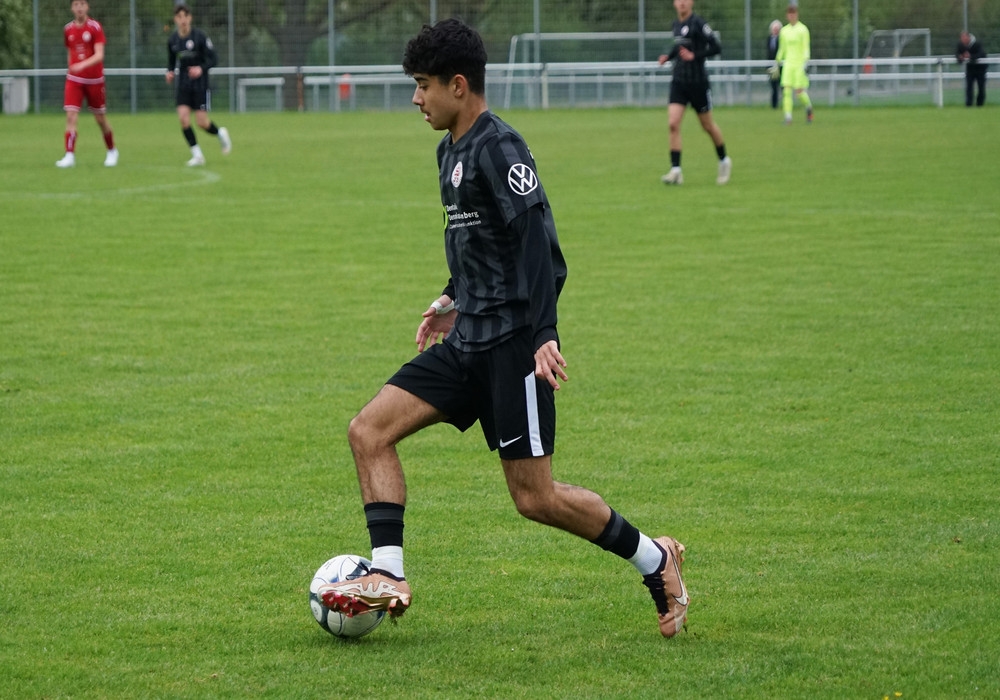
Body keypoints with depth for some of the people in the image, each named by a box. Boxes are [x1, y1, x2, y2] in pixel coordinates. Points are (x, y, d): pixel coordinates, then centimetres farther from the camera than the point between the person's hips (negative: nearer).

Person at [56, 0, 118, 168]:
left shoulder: (95, 27, -9)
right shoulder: (68, 30, 4)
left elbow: (99, 55, -18)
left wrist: (83, 65, -33)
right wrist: (72, 68, 13)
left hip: (94, 79, -2)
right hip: (74, 79, 2)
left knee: (101, 119, 9)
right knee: (71, 116, -13)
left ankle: (112, 151, 30)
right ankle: (70, 156, -16)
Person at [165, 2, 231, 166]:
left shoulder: (199, 36, -11)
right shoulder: (172, 40, 1)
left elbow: (213, 59, -9)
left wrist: (201, 69, -26)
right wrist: (170, 72, -5)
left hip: (199, 82, -4)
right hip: (183, 83, 4)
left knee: (202, 121, -7)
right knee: (183, 118, -12)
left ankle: (220, 133, 28)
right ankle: (197, 155, 1)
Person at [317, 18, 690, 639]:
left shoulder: (499, 148, -15)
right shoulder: (452, 151, 14)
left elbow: (537, 240, -23)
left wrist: (543, 335, -29)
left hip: (512, 341, -9)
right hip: (468, 341, 9)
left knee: (535, 497, -6)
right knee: (370, 430, -2)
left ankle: (655, 560, 12)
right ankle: (389, 577, -5)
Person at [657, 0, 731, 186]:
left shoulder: (697, 23, -13)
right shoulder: (676, 24, 9)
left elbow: (716, 48, -16)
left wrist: (694, 56, -25)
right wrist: (668, 56, 8)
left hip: (698, 82, -5)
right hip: (679, 81, 5)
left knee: (707, 125, 9)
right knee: (673, 124, -10)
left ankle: (724, 161, 31)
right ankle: (676, 171, -11)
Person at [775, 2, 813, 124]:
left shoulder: (803, 29, -5)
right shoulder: (784, 31, 10)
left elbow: (806, 49, -9)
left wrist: (805, 63, -20)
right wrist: (777, 63, 15)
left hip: (799, 64, -4)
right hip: (788, 64, 4)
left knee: (799, 91, -7)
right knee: (787, 90, -8)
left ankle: (808, 107, 23)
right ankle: (788, 117, -9)